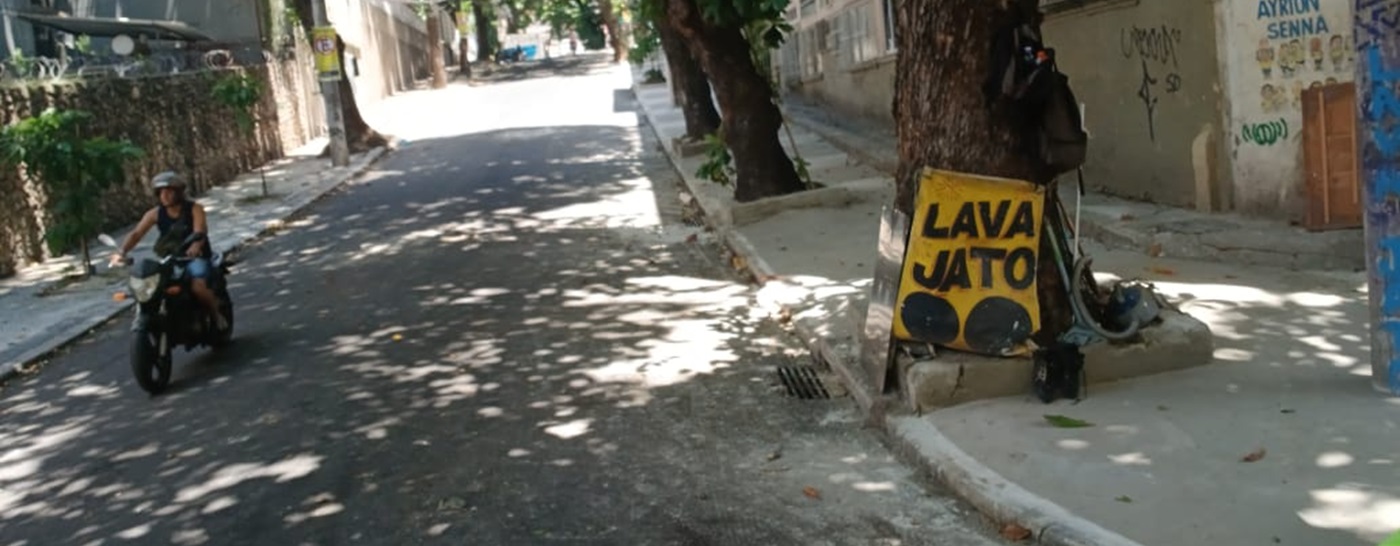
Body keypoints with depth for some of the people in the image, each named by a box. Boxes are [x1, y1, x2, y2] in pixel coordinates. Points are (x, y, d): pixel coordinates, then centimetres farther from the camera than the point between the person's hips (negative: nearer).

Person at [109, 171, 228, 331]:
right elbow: (136, 233, -8)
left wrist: (195, 247, -48)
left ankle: (216, 315, -5)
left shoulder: (194, 209, -7)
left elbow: (200, 231, -25)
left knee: (198, 286, -31)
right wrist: (122, 252, -27)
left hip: (196, 257, -5)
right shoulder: (156, 213, 2)